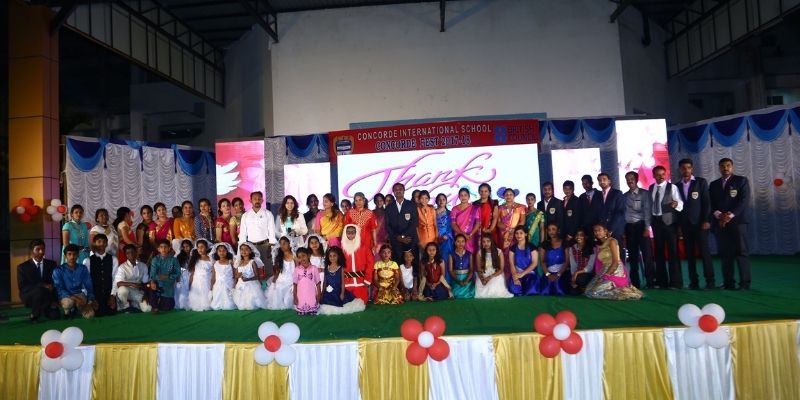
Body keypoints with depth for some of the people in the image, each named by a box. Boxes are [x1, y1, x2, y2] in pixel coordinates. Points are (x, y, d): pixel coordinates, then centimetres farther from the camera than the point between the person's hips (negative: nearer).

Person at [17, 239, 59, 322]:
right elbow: (22, 287, -12)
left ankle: (43, 309, 15)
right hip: (29, 297, -2)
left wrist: (53, 300, -11)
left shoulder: (52, 264, 4)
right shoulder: (22, 267, -3)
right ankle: (34, 315, -13)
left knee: (54, 315, -21)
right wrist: (42, 285, -26)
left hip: (48, 296, 2)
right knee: (40, 290, -36)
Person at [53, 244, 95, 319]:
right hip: (65, 296, -2)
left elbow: (89, 286, -2)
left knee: (90, 315, -22)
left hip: (79, 294, 2)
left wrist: (90, 301, -15)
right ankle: (68, 312, -2)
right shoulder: (58, 270, -9)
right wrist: (72, 297, -31)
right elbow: (59, 289, -16)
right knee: (69, 302, -39)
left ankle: (76, 309, 11)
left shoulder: (83, 268, -1)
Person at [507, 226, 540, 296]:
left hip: (530, 273, -1)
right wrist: (515, 276, -20)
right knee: (514, 289, -30)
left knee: (531, 290, -31)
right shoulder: (513, 248, 6)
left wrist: (522, 274, -18)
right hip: (517, 273, 1)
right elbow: (511, 264, -1)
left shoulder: (531, 247, 0)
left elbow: (535, 263, -7)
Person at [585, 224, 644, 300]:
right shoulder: (599, 246, 18)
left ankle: (621, 292, -9)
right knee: (588, 290, -4)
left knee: (595, 292, -21)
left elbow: (616, 262, -14)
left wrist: (606, 276, -17)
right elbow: (599, 264, 12)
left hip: (615, 273, -8)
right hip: (605, 273, 8)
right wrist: (599, 277, -1)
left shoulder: (612, 241, -6)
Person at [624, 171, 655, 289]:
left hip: (641, 225, -3)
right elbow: (623, 213, 9)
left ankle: (650, 280, -2)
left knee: (646, 253, -8)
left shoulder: (644, 193, 2)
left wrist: (647, 228, -14)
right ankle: (635, 282, 10)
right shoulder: (625, 196, 11)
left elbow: (647, 211, -6)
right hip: (629, 227, 3)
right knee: (632, 255, 5)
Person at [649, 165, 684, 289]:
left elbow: (680, 202, -14)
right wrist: (649, 221, 11)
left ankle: (675, 282, 1)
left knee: (673, 250, -5)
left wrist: (676, 204, -37)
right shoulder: (651, 188, 9)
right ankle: (661, 280, 19)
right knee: (659, 251, 9)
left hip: (669, 221, -4)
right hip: (656, 221, 5)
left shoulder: (672, 187, -4)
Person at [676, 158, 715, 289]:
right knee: (689, 254, 3)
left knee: (704, 251, -5)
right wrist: (678, 225, 4)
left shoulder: (701, 182, 3)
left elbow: (706, 202, -2)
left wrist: (706, 220, -10)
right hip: (685, 224, 3)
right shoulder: (677, 185, 10)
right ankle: (693, 281, 7)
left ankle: (710, 280, 0)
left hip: (699, 223, -3)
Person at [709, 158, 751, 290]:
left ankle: (745, 283, -4)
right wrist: (718, 215, -10)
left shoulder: (741, 180, 7)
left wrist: (731, 215, -15)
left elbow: (744, 200, -5)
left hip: (737, 221, -3)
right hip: (719, 223, 3)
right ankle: (728, 283, 3)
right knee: (725, 254, 1)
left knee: (741, 252, -6)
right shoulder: (713, 184, 17)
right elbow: (710, 203, 9)